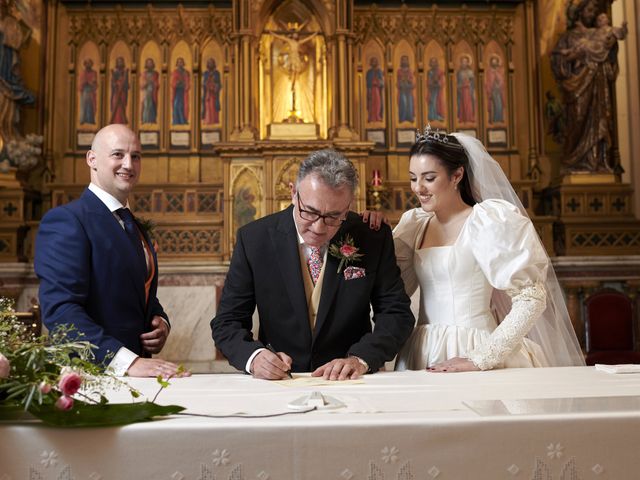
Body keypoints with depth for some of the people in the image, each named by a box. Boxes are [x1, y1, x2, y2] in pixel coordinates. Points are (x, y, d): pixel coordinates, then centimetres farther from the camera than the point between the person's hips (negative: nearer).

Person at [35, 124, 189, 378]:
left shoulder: (136, 228, 15)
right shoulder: (64, 220, -9)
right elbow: (59, 309, -19)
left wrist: (161, 321, 3)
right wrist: (125, 360, -26)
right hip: (89, 374, -6)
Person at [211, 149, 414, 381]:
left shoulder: (374, 237, -4)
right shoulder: (253, 238, -5)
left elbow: (397, 314, -1)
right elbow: (226, 322, -2)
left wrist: (360, 358, -19)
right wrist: (253, 356, -23)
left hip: (350, 386, 0)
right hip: (277, 384, 0)